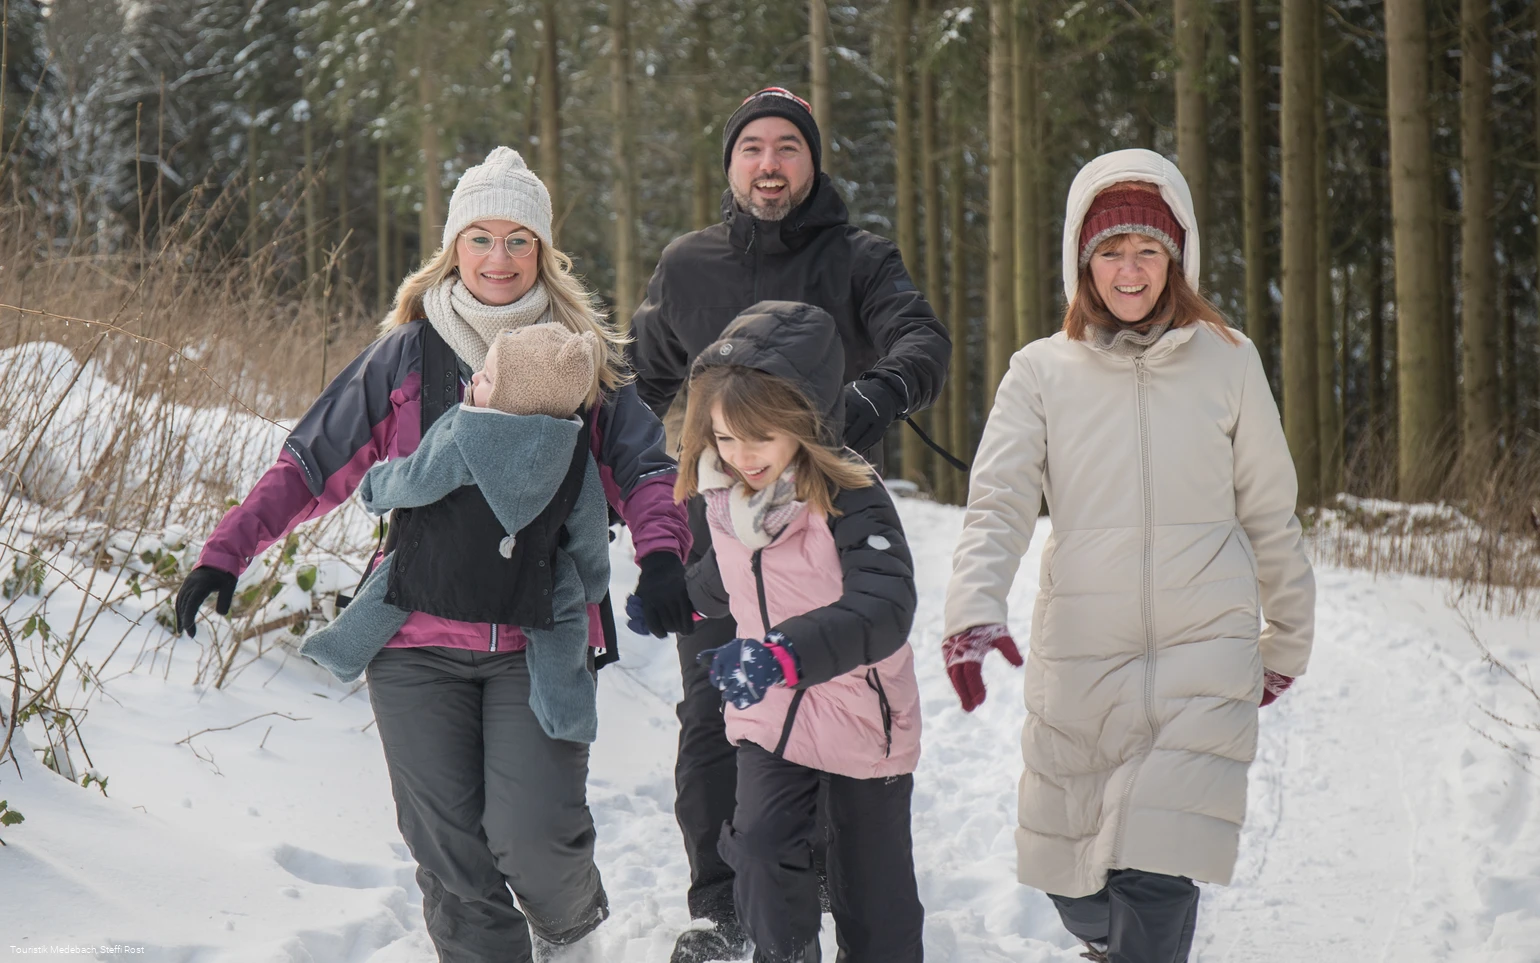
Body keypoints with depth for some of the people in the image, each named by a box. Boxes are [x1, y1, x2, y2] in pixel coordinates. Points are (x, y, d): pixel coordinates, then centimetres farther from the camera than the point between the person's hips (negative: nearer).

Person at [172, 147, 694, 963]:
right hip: (421, 643, 1)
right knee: (450, 854, 0)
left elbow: (644, 467, 7)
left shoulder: (583, 361, 6)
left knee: (530, 832, -13)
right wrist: (226, 551, -3)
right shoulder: (405, 357, 5)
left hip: (541, 641, -1)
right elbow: (312, 463, 6)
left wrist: (661, 554, -12)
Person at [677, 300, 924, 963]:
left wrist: (787, 654, -51)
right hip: (767, 715, 4)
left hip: (861, 719, -4)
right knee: (760, 843, -18)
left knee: (869, 884, 9)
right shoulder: (724, 494, -5)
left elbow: (884, 607, -39)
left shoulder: (850, 497, -25)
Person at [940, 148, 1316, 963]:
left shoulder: (1228, 361, 4)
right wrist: (973, 611, -25)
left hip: (1203, 651, -1)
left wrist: (1288, 640, 20)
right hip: (1078, 653, 1)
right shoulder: (1041, 372, 3)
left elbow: (1270, 513, 13)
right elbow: (997, 505, -7)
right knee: (1071, 882, 11)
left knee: (1154, 873, -16)